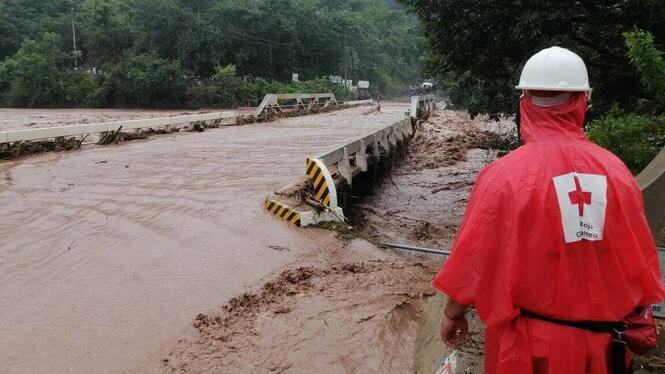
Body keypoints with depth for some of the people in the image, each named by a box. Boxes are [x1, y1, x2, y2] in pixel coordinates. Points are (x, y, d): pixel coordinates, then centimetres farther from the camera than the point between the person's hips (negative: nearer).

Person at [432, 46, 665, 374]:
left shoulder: (506, 174, -20)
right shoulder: (616, 171, -9)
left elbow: (475, 258, -14)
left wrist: (453, 313, 3)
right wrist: (627, 318, 17)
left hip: (532, 343, -3)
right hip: (602, 339, 3)